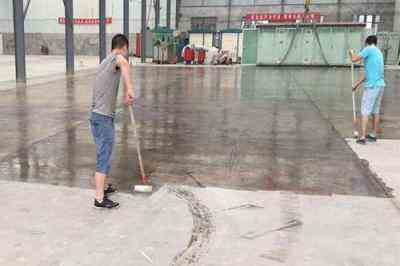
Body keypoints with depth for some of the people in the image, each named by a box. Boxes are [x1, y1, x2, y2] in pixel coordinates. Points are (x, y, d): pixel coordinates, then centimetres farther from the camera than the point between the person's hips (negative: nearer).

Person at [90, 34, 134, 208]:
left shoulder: (105, 62, 17)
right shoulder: (116, 58, -12)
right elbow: (123, 62, -38)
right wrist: (129, 89, -38)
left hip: (97, 115, 10)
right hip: (104, 118, -9)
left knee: (104, 155, 22)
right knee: (104, 157, -4)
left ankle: (101, 188, 35)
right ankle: (99, 199, 2)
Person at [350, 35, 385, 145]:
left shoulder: (369, 49, -6)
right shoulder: (378, 52, 20)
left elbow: (354, 59, -13)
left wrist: (351, 53, 9)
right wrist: (357, 83, 25)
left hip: (372, 86, -8)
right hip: (380, 85, 8)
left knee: (365, 112, -5)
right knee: (375, 111, 15)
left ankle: (362, 137, -6)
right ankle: (373, 135, 23)